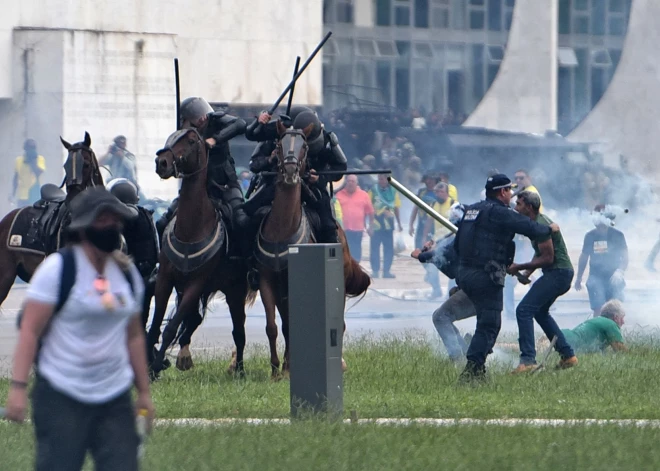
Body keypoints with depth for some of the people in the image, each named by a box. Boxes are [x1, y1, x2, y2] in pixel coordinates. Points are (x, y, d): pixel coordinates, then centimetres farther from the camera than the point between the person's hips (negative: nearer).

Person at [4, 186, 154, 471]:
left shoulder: (128, 274, 10)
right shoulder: (58, 268, -7)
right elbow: (30, 331, -9)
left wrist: (144, 391, 18)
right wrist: (18, 387, -16)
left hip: (115, 397, 5)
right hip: (61, 398, -5)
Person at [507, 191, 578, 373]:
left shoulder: (540, 226, -19)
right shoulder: (538, 221, 14)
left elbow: (547, 258, -21)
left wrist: (519, 267, -15)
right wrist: (527, 272, 10)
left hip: (558, 273, -11)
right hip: (560, 273, 11)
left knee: (524, 310, -16)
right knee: (540, 311, 26)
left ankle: (528, 360, -22)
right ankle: (568, 356, 25)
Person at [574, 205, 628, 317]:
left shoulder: (617, 235, -2)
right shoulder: (590, 236, 5)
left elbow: (624, 257, -2)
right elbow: (584, 257, 16)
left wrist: (619, 271, -22)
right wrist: (578, 278, 20)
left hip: (613, 277, -1)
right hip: (596, 277, 1)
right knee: (598, 309, -9)